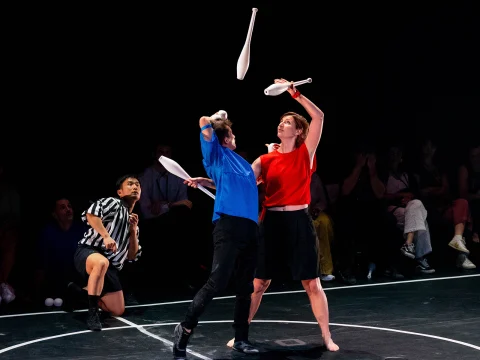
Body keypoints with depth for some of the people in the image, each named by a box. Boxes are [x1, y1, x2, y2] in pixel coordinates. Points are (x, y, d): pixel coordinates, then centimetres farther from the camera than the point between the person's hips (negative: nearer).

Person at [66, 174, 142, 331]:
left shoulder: (133, 223, 24)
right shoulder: (113, 203, 3)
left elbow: (132, 256, 17)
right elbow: (91, 213, -17)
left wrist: (133, 231, 5)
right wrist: (106, 236, -26)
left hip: (110, 268, 8)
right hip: (87, 252, -8)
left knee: (118, 311, 5)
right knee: (102, 262, -44)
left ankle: (78, 291, 25)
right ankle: (92, 313, -34)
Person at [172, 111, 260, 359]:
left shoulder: (241, 160, 23)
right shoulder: (216, 154, 5)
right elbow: (204, 122, -4)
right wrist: (217, 118, 15)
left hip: (250, 227, 7)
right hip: (228, 225, -7)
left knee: (245, 287, 9)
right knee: (217, 283, -13)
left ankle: (241, 339, 18)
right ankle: (185, 329, 0)